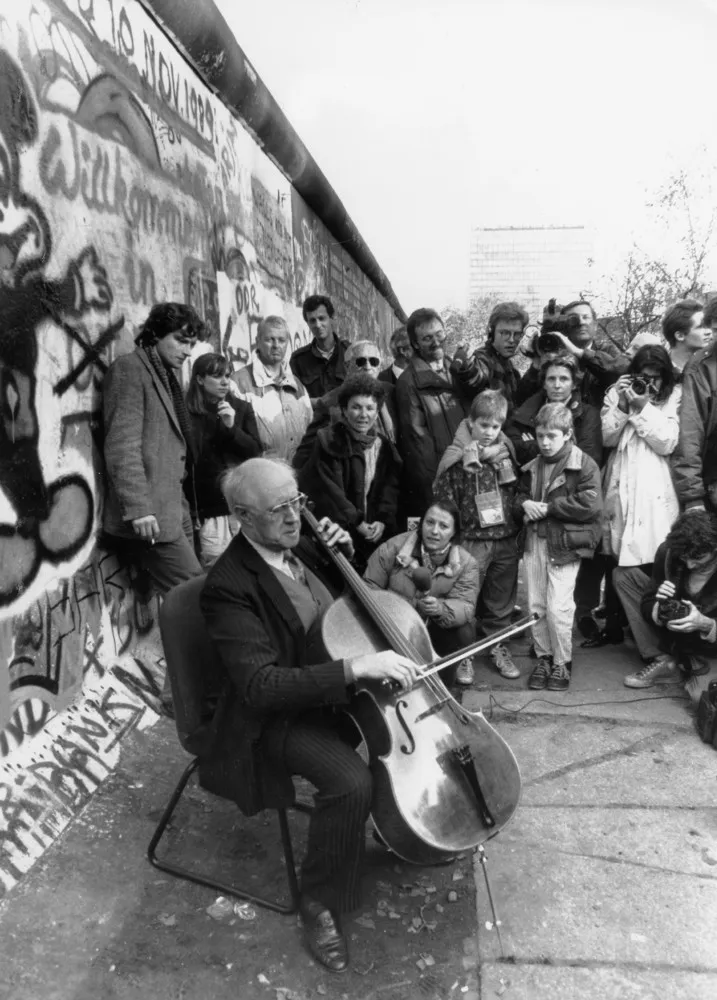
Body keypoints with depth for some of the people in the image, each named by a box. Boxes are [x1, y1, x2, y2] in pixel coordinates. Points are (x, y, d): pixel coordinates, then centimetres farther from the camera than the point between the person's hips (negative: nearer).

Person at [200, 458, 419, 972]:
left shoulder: (299, 546, -1)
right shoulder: (229, 586, -24)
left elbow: (348, 603, 19)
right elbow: (259, 686, -33)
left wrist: (344, 553, -2)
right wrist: (356, 667, -40)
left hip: (337, 691, 8)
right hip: (279, 717, -8)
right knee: (352, 782, -30)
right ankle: (320, 906, -4)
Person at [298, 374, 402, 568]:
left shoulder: (384, 446, 9)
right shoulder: (328, 442, -8)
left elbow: (391, 487, 6)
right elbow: (328, 489, -13)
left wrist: (383, 521, -9)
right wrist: (356, 522, -14)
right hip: (337, 533, -4)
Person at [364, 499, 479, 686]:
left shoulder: (466, 564, -12)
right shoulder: (392, 548, -16)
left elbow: (465, 606, -23)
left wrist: (440, 609, -44)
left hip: (438, 631, 1)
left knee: (464, 633, -27)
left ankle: (457, 660, 5)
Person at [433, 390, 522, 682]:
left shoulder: (506, 451, 3)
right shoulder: (457, 457, -11)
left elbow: (518, 491, 14)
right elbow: (442, 500, -9)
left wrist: (518, 527, 11)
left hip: (506, 540, 4)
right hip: (471, 540, -4)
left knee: (501, 600, 16)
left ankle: (499, 647, 32)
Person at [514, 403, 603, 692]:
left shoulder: (584, 465, -7)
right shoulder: (532, 467, 13)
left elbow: (591, 504, -17)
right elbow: (519, 496, 23)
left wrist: (548, 507, -15)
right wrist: (525, 504, -2)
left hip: (565, 544, -6)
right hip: (534, 543, 6)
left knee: (558, 607, -7)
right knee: (535, 606, 9)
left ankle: (562, 663, 11)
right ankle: (544, 658, 24)